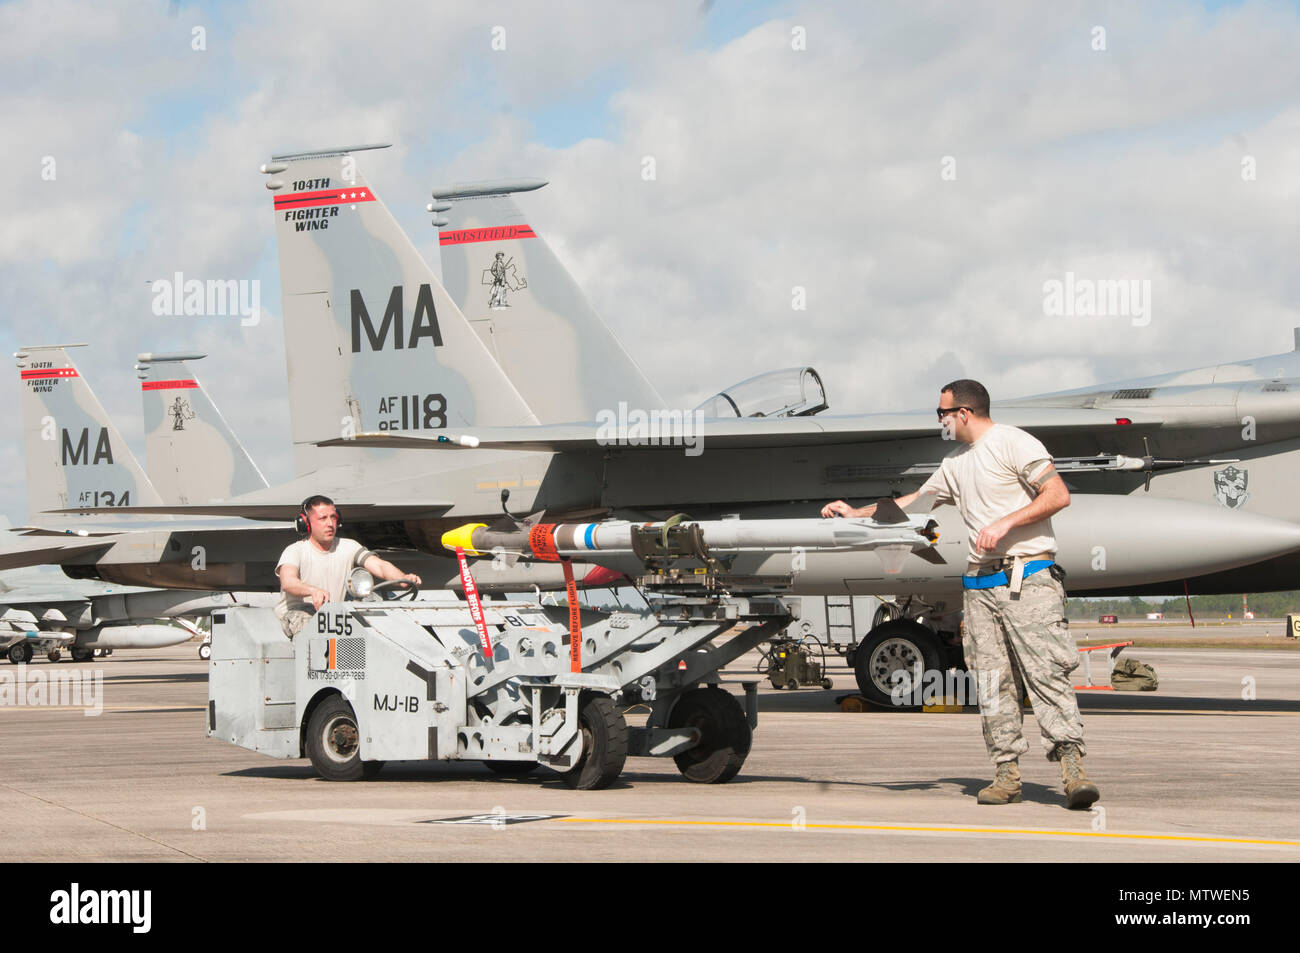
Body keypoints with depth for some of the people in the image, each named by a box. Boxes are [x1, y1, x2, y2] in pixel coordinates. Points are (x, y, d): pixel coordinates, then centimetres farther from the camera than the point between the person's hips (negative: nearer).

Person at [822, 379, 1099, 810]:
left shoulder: (1013, 443, -4)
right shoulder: (955, 464, 21)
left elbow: (1058, 495, -12)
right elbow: (914, 501, 33)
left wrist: (1006, 522, -17)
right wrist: (856, 513, 33)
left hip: (1028, 576, -8)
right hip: (980, 585, 8)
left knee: (1046, 672, -15)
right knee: (992, 680, 2)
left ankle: (1073, 768, -20)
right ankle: (1006, 773, 3)